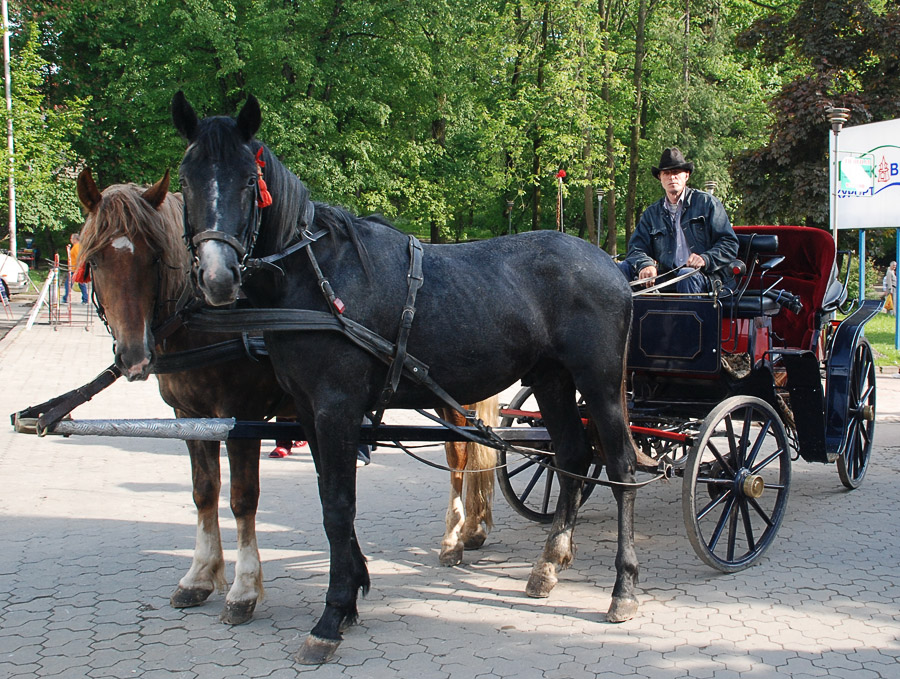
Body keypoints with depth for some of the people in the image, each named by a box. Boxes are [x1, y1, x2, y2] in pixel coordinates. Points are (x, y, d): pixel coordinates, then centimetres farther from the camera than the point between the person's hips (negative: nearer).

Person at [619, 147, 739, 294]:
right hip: (665, 276, 3)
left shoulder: (707, 203, 10)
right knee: (622, 267, -17)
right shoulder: (652, 213, 20)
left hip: (704, 276, -3)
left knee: (687, 275, -39)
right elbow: (637, 248, 10)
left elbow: (730, 243, 5)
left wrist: (705, 259, -15)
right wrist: (645, 264, -15)